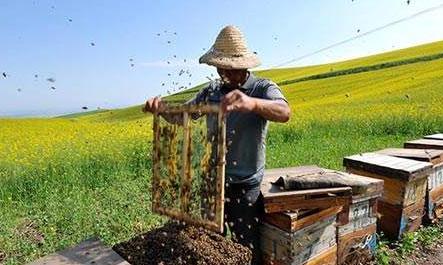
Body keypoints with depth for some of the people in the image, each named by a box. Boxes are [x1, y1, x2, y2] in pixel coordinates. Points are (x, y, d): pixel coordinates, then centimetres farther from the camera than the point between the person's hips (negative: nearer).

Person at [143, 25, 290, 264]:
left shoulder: (263, 88, -8)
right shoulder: (211, 91, 6)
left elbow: (284, 113, -28)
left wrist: (252, 103, -49)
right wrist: (160, 106, -20)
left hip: (244, 187, -4)